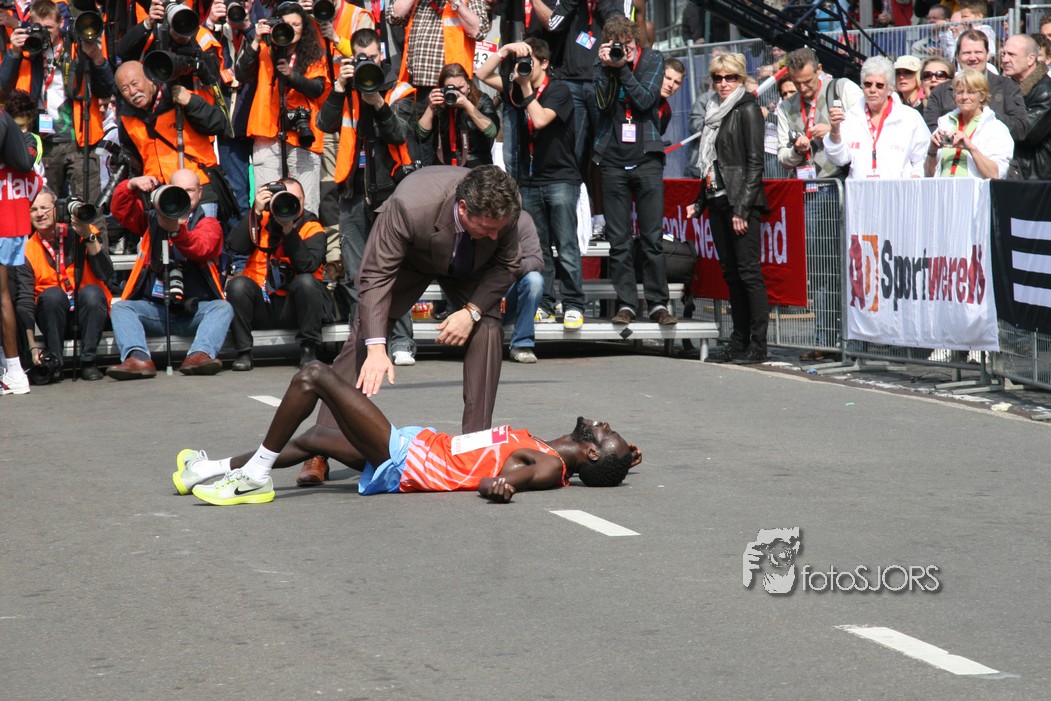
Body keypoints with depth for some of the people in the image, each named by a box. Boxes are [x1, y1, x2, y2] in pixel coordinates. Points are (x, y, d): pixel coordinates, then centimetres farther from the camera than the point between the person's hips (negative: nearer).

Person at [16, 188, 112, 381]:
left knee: (92, 292, -31)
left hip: (89, 312, 0)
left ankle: (88, 363, -20)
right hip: (53, 314, 0)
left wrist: (88, 236, -26)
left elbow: (105, 273, -16)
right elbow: (24, 300, -9)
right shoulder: (28, 250, -3)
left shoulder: (80, 233, -3)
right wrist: (33, 346, -19)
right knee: (52, 295, -31)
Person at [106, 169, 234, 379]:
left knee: (223, 308, -28)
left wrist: (176, 230, -35)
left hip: (194, 310, -2)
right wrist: (132, 185, -16)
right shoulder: (152, 220, 18)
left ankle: (200, 354, -53)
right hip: (153, 307, 2)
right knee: (119, 307, -22)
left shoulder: (208, 224, 8)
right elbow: (120, 209, 4)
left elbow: (201, 249, -15)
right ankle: (138, 358, -48)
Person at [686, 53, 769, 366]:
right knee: (730, 272, 8)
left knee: (748, 271, -9)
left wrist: (742, 208, -17)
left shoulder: (747, 109, -5)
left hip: (741, 201, -8)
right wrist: (701, 202, 18)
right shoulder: (716, 111, 18)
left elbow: (755, 162, -11)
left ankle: (757, 345, -8)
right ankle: (739, 341, 11)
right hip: (718, 200, 8)